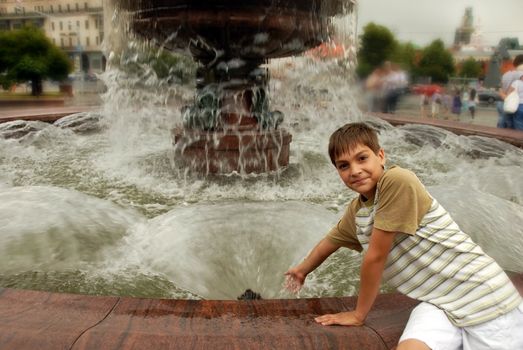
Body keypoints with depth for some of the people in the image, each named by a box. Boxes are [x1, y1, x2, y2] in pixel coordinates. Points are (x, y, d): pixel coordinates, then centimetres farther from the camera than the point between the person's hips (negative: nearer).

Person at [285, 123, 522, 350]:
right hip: (438, 304, 5)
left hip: (485, 298, -5)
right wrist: (302, 270, 40)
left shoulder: (397, 181, -21)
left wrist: (359, 314, -3)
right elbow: (331, 240, 23)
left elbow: (376, 257, -16)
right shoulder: (356, 210, 3)